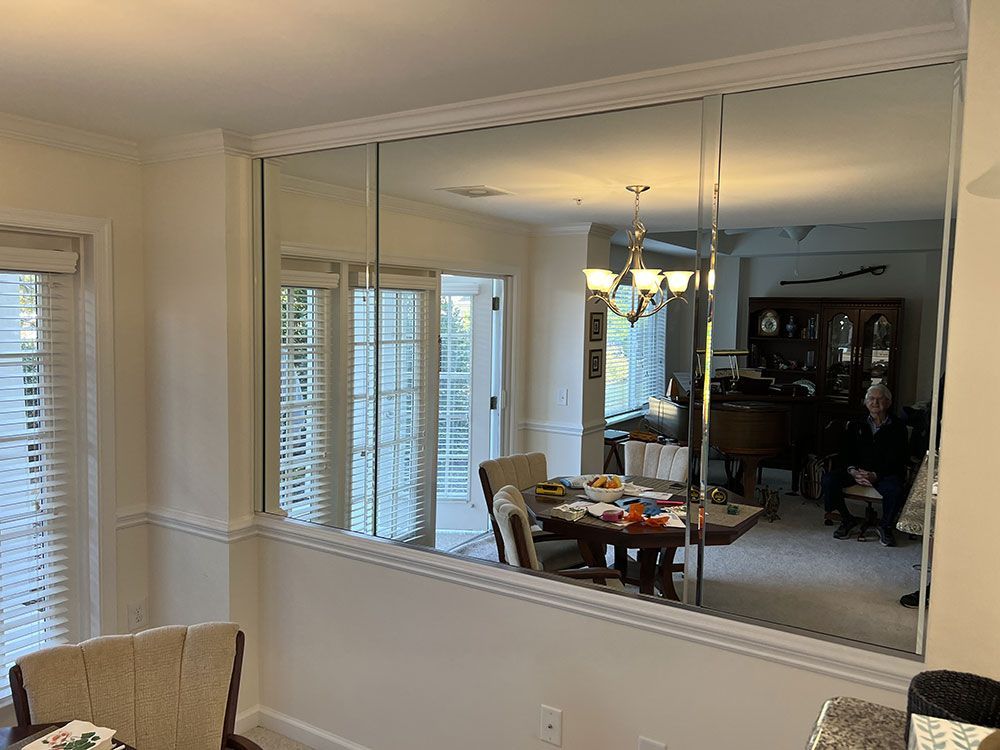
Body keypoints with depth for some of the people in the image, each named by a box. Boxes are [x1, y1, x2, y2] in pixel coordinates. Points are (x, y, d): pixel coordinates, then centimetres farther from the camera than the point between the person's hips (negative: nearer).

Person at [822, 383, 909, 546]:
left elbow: (897, 460, -6)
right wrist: (853, 471, -17)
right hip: (856, 470, 3)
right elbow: (845, 452, 5)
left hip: (884, 473, -2)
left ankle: (885, 526, -6)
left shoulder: (897, 427, 4)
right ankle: (847, 519, -3)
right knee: (828, 480, -24)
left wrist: (876, 475, -23)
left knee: (895, 490, -35)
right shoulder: (855, 425, 13)